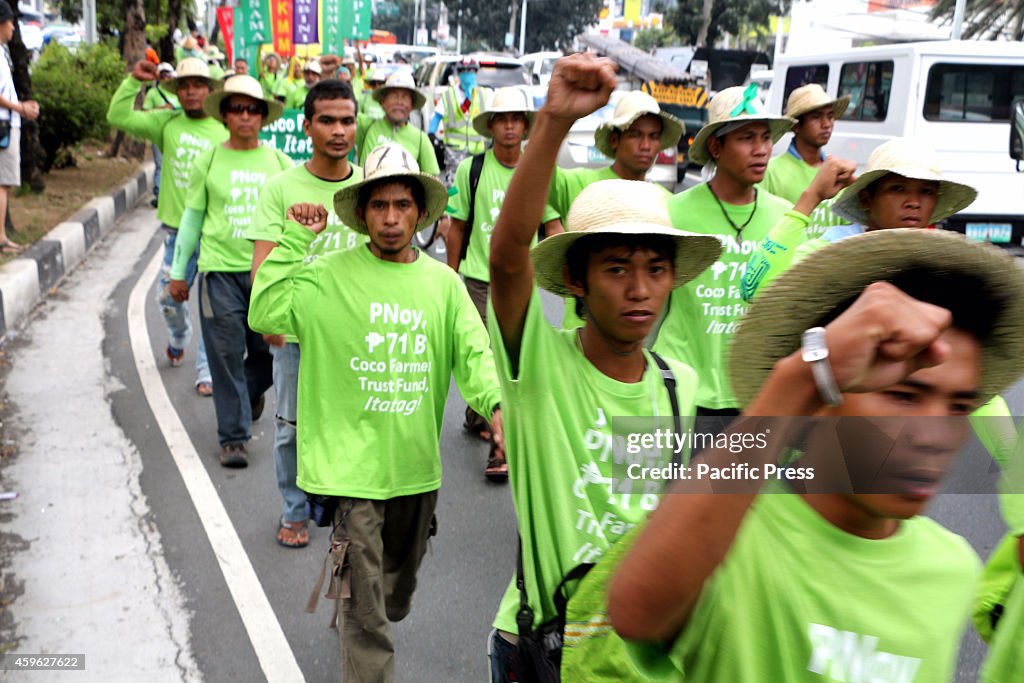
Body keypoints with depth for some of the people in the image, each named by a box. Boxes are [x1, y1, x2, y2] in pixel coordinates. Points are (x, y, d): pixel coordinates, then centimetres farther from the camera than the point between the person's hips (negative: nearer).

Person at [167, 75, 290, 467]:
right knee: (226, 356, -1)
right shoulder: (209, 161, 4)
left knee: (269, 350, 7)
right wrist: (178, 271, 10)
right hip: (220, 269, -1)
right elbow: (192, 217, 9)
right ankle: (233, 436, 9)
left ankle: (249, 392, 41)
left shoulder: (279, 162, 7)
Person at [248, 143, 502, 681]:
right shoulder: (330, 276, -7)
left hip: (418, 466, 5)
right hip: (353, 466, -4)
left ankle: (358, 628, 55)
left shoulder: (443, 283, 2)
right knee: (367, 613, 1)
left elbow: (474, 353, -4)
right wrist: (294, 239, -16)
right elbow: (265, 314, -16)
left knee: (398, 591, 26)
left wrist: (496, 404, -23)